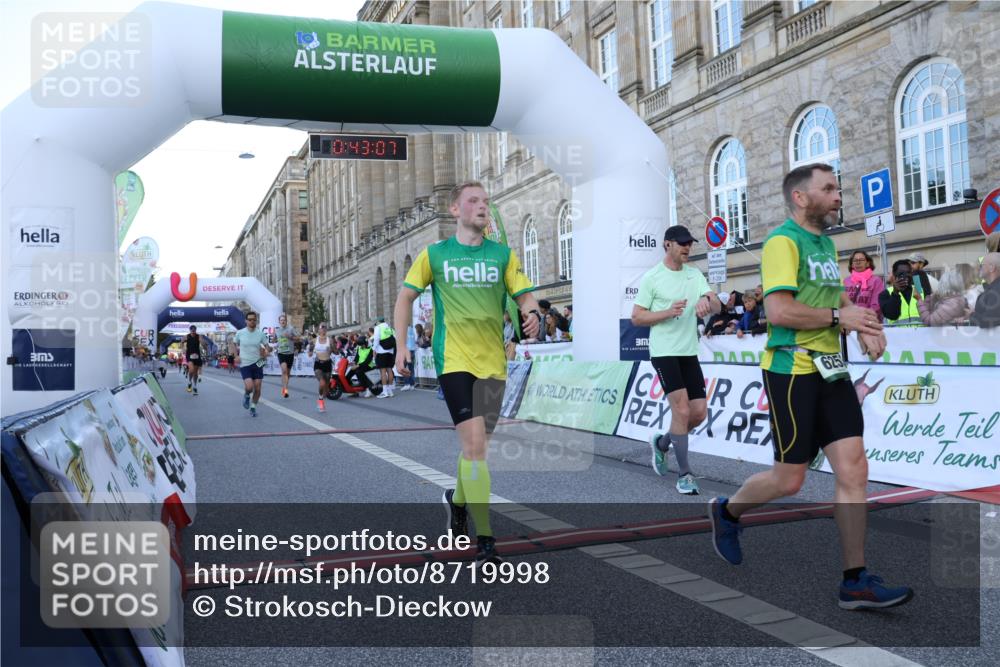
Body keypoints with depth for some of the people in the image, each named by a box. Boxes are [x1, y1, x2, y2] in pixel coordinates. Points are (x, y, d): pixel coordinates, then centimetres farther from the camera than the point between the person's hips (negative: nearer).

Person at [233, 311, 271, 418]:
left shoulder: (261, 334, 0)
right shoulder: (240, 333, -2)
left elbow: (267, 346, 7)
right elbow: (234, 344, 13)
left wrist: (267, 351, -16)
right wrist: (236, 356, 0)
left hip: (257, 364, 2)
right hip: (244, 364, -2)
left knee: (257, 388, 1)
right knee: (249, 387, -17)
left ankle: (253, 407, 23)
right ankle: (246, 395, 19)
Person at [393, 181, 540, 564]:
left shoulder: (502, 254, 8)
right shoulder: (434, 254, 4)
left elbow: (525, 296, 5)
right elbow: (406, 296, 11)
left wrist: (532, 314, -19)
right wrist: (401, 345, 3)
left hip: (493, 362, 3)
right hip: (454, 360, -3)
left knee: (476, 443, 14)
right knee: (474, 443, -15)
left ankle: (457, 500, 44)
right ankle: (484, 537, -9)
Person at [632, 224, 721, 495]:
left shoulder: (695, 275, 10)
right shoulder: (651, 277, -4)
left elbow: (717, 307, 0)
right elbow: (636, 317, -5)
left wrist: (707, 300, -23)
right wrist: (668, 312, -19)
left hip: (689, 352, 6)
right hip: (664, 352, -6)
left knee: (699, 412, 3)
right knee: (681, 409, -13)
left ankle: (661, 442, 30)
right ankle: (684, 474, 0)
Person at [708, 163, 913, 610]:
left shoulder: (826, 243, 18)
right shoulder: (783, 241, -11)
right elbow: (779, 311, -21)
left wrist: (864, 324, 11)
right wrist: (838, 316, -13)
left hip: (830, 370, 8)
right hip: (792, 370, -8)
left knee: (853, 470, 1)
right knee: (790, 480, 1)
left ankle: (856, 581, 8)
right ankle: (726, 512, 29)